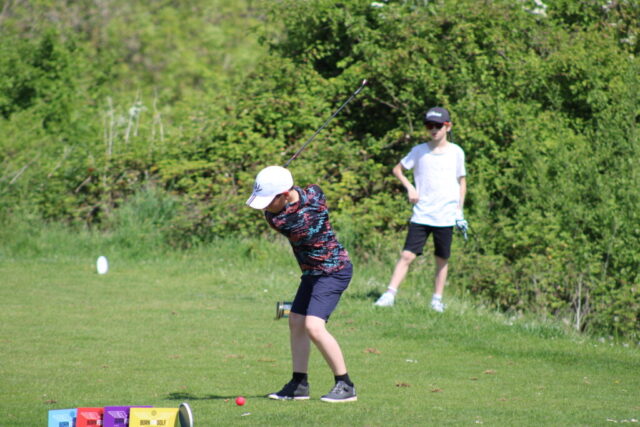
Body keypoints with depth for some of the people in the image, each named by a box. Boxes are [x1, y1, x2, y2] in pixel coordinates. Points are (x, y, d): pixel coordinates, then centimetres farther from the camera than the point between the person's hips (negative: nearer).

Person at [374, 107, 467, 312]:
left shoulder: (456, 152, 3)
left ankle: (437, 299, 18)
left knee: (442, 260, 6)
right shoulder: (419, 151, 3)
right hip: (421, 215, 0)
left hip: (446, 216, 0)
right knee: (407, 255, -9)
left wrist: (459, 210, 7)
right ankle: (389, 294, -9)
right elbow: (397, 169, 15)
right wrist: (409, 187, -1)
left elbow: (462, 181, 13)